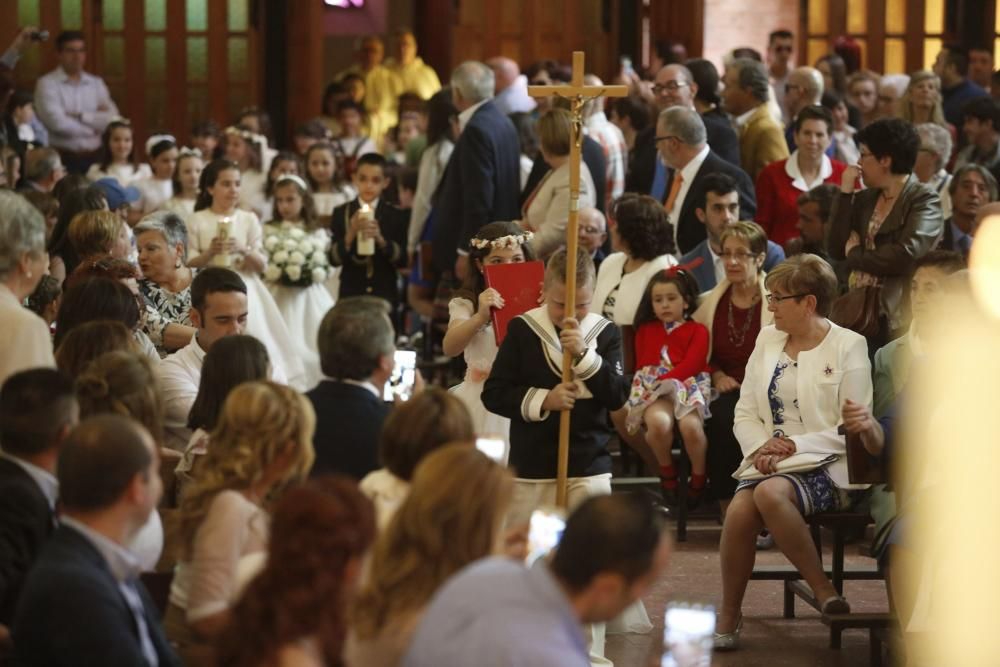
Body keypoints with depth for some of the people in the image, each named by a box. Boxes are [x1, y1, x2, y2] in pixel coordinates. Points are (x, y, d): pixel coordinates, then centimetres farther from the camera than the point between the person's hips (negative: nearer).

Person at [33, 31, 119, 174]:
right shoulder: (47, 84, -3)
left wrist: (81, 116, -11)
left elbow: (112, 119, 0)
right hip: (62, 159, -4)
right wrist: (95, 126, -3)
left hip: (94, 158, 4)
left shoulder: (96, 83, 11)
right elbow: (58, 123, -15)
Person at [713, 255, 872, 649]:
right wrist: (762, 448, -9)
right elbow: (746, 412, 12)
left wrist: (795, 446, -18)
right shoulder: (768, 340, 14)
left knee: (771, 493, -35)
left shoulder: (848, 346, -3)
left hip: (826, 467, -5)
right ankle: (729, 614, -11)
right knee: (739, 511, -27)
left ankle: (821, 588, -19)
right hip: (769, 461, 5)